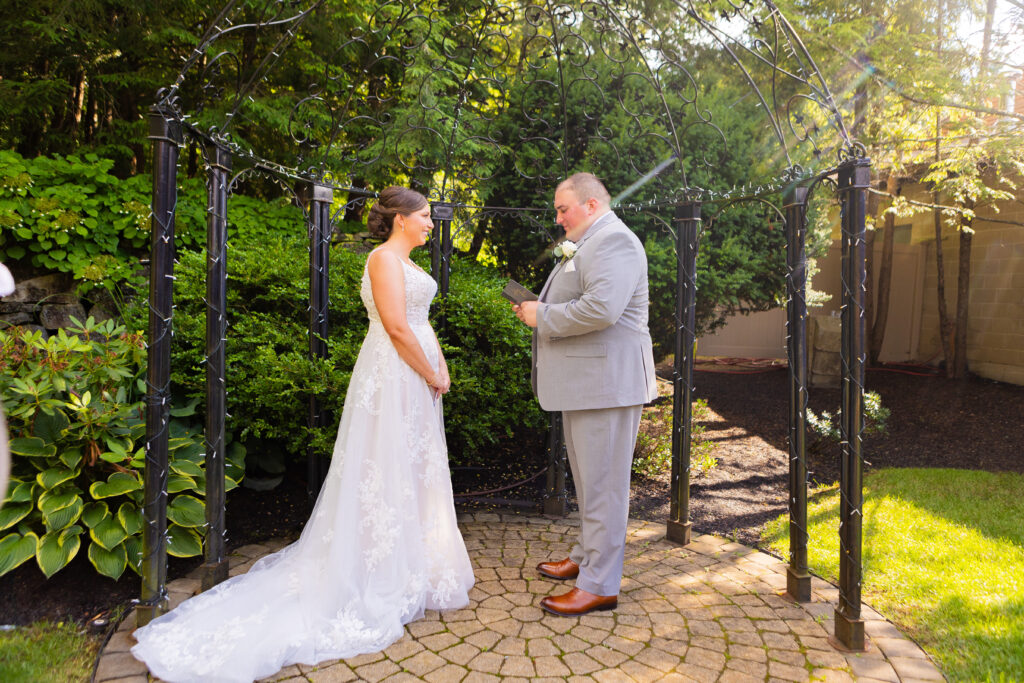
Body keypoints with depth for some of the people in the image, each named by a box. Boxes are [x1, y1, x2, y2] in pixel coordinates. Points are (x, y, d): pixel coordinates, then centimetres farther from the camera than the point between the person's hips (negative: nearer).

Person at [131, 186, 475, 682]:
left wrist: (440, 368, 2)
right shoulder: (384, 258, -13)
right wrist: (431, 377, -13)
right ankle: (383, 581, 11)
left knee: (417, 472, 16)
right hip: (394, 378, -10)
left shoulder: (406, 263, 18)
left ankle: (415, 564, 29)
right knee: (389, 475, -1)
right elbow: (397, 328, -21)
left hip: (417, 378, 10)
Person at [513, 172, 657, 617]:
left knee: (603, 484, -3)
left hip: (606, 381, -11)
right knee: (588, 479, 20)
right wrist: (539, 310, 11)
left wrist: (543, 316, -16)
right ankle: (586, 557, 35)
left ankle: (599, 585, 7)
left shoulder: (613, 241, -13)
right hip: (585, 381, 11)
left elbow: (601, 309, -28)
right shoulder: (585, 245, 21)